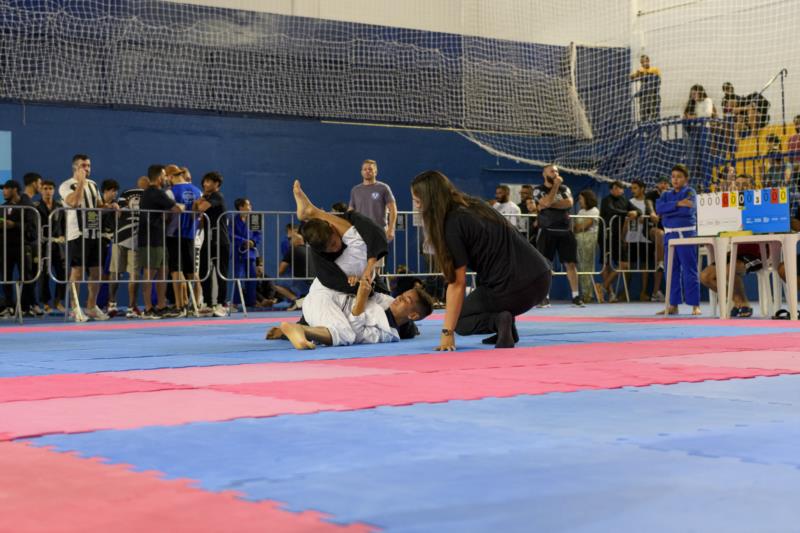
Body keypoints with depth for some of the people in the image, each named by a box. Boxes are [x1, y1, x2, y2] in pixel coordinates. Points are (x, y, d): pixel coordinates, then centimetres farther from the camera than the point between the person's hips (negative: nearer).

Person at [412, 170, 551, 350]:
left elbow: (457, 283, -11)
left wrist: (447, 333, -9)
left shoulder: (453, 225, -10)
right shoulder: (473, 205, 13)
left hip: (516, 288, -8)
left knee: (460, 321, 17)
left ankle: (498, 321, -9)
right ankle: (507, 328, 19)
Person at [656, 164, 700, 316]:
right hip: (669, 235, 5)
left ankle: (695, 305, -2)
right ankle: (673, 305, 15)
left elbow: (688, 210, -16)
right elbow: (659, 207, -5)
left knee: (689, 270, -5)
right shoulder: (667, 194, 14)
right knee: (672, 270, 8)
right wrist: (677, 204, -16)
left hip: (686, 234, -5)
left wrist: (667, 210, -9)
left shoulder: (690, 192, 0)